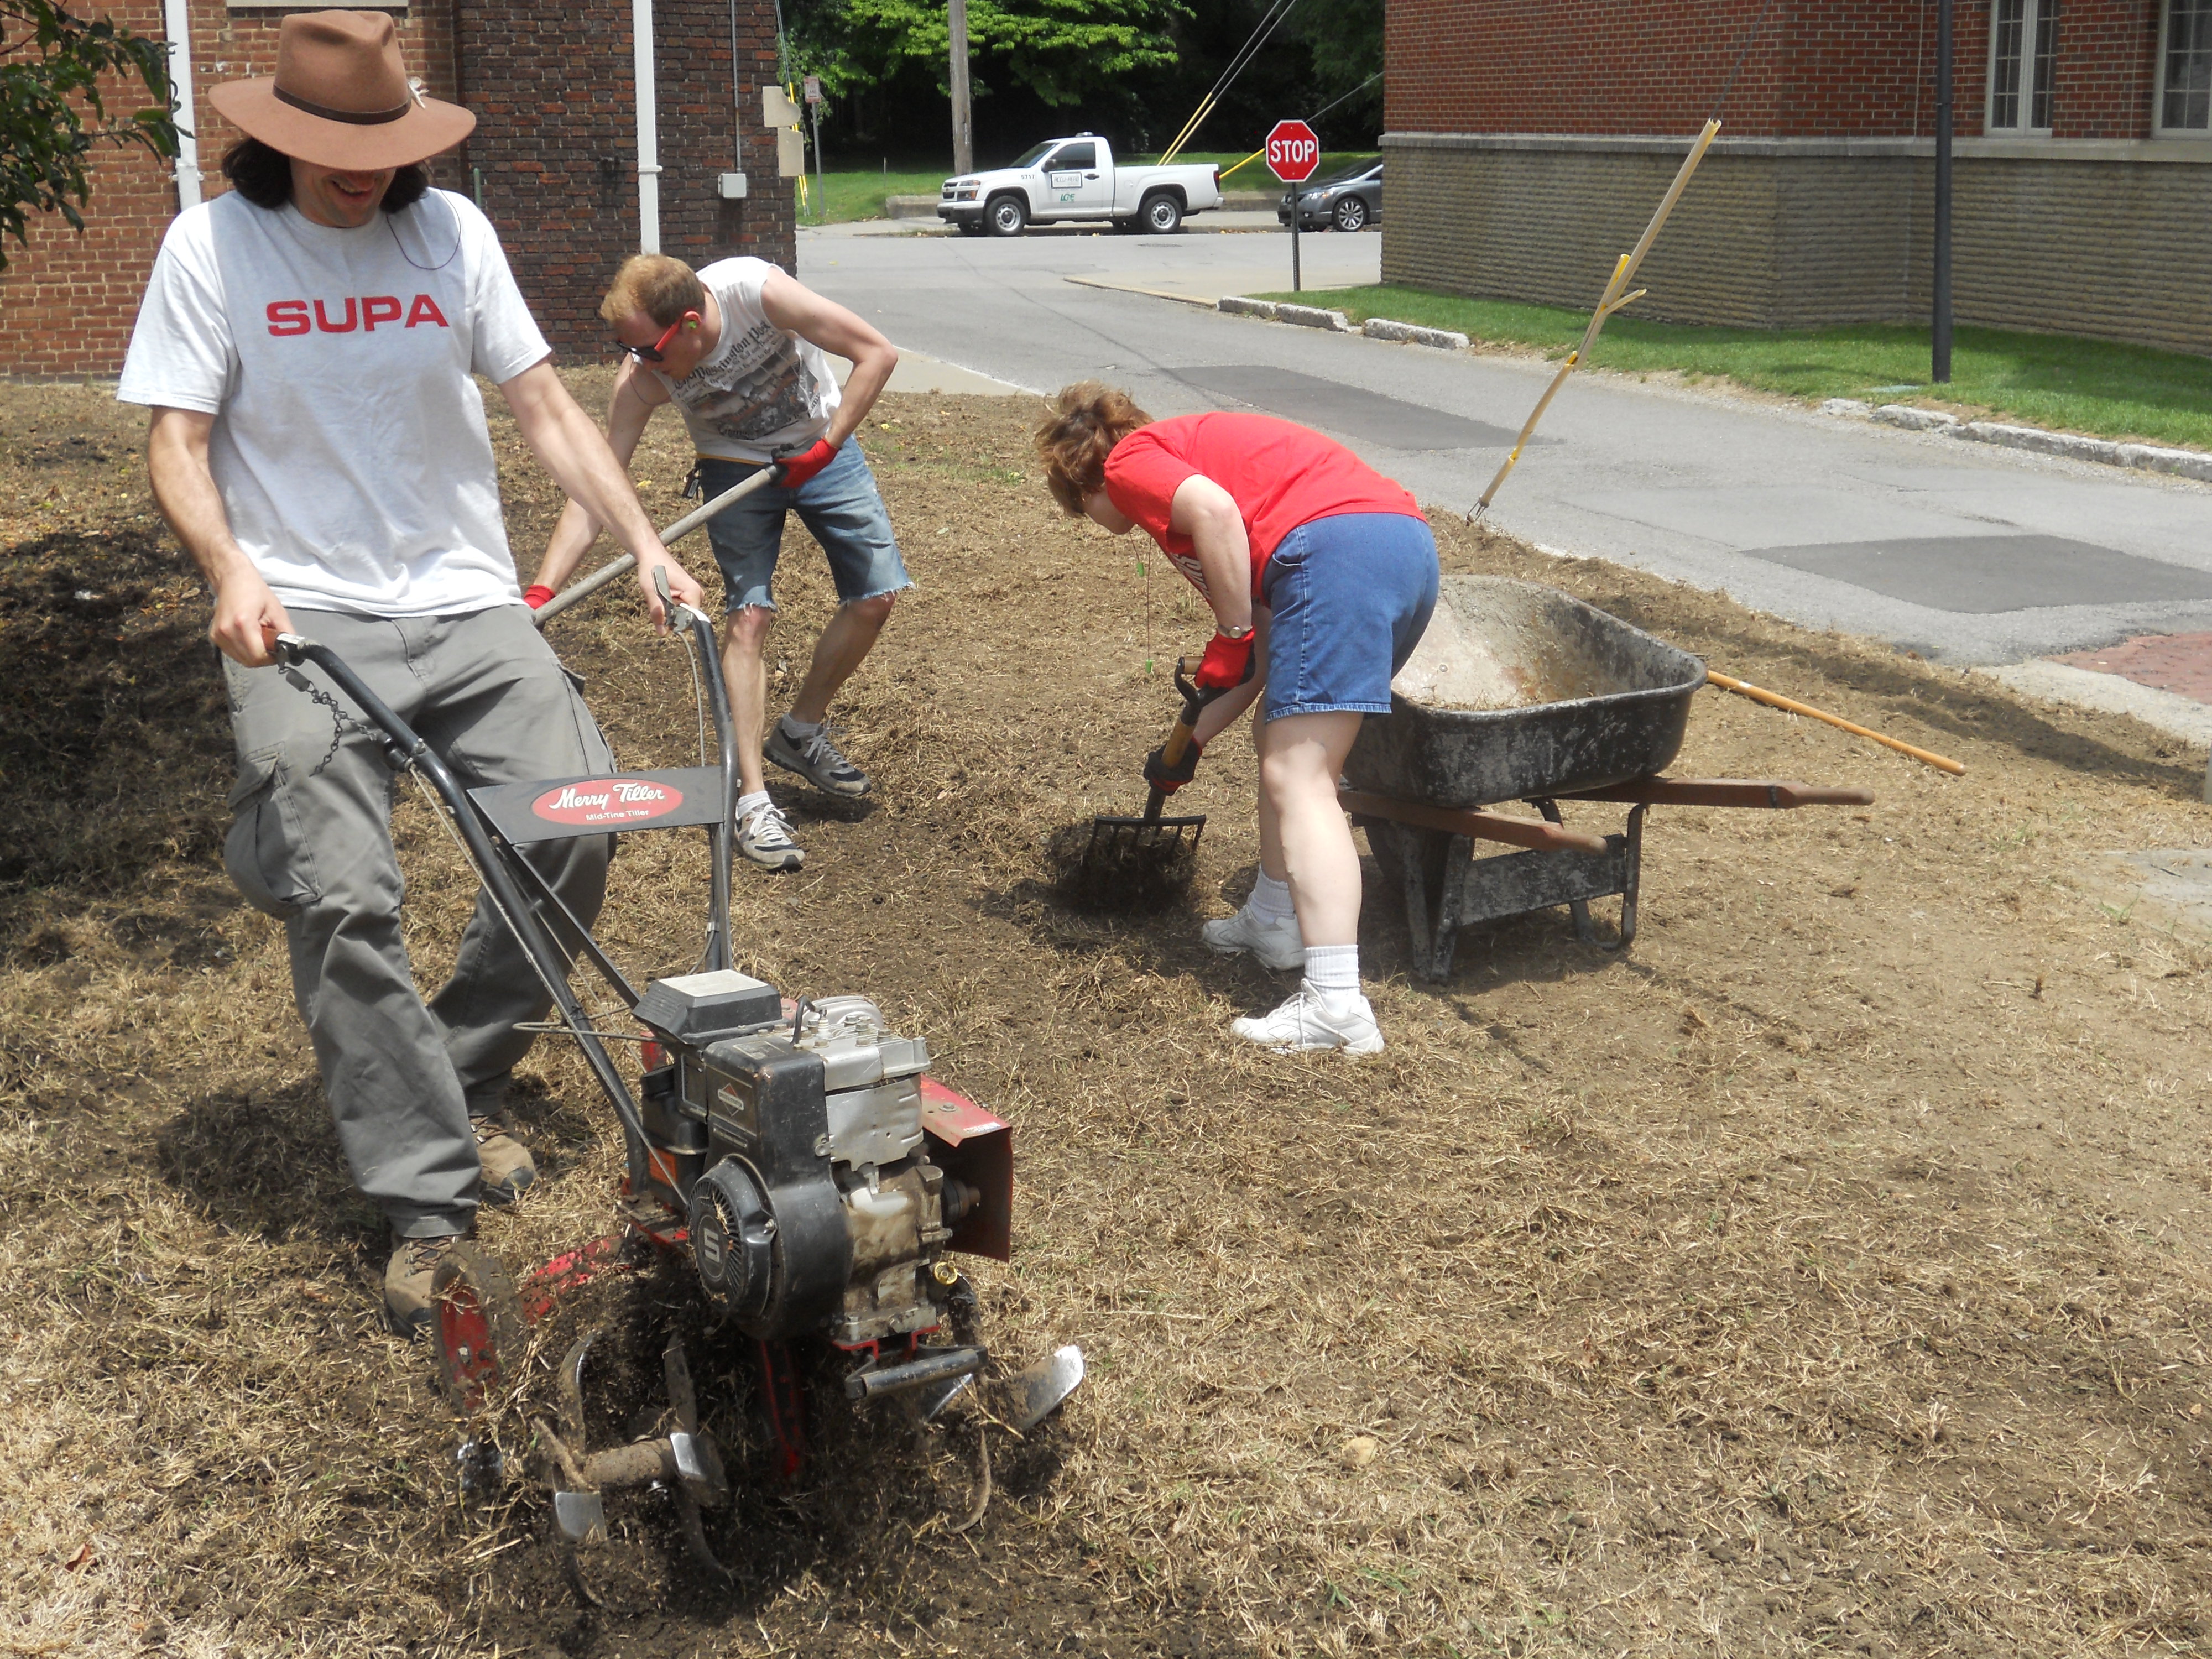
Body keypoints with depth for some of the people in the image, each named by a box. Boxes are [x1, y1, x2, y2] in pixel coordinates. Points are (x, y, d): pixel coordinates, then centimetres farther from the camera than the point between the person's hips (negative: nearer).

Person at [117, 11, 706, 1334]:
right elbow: (176, 441, -3)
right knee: (343, 899, -16)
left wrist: (645, 542, -2)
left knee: (579, 826, -10)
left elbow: (543, 401, 8)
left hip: (467, 604, 4)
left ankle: (461, 1082, 13)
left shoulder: (452, 231, 8)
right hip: (306, 619, -3)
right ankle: (427, 1202, -8)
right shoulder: (213, 244, 0)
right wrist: (230, 570, -22)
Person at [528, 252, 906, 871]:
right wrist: (539, 594, -34)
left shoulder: (757, 291, -34)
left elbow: (877, 353, -25)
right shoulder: (641, 377, -26)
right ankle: (752, 801, -13)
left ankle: (801, 733, 18)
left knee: (876, 597, -4)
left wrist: (826, 448, -25)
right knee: (749, 612, -16)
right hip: (737, 468, 0)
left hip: (824, 449, 1)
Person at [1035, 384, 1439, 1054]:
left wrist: (1233, 634, -3)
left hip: (1336, 551, -10)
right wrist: (1192, 740, 38)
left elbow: (1215, 511, -14)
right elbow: (1269, 631, 33)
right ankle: (1274, 920, 36)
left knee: (1296, 777, -11)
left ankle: (1336, 1004, -19)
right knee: (1284, 736, 26)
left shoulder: (1130, 461, 11)